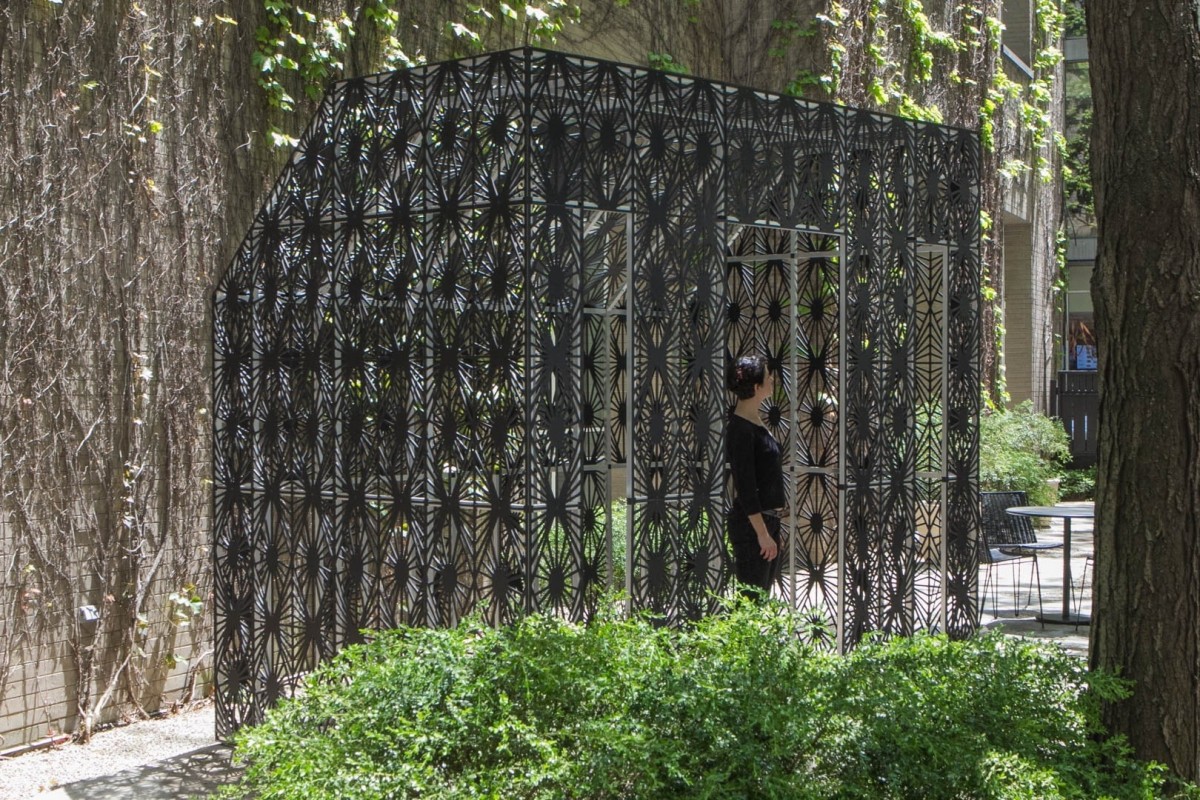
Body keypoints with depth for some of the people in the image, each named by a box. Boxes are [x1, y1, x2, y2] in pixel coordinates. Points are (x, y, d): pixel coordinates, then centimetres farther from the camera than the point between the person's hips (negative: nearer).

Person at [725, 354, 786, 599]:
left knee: (763, 594, 15)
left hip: (766, 520, 10)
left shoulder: (754, 422, 12)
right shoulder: (740, 429, -19)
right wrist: (762, 533, -21)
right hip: (750, 524, -10)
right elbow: (744, 487, -21)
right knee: (751, 597, -6)